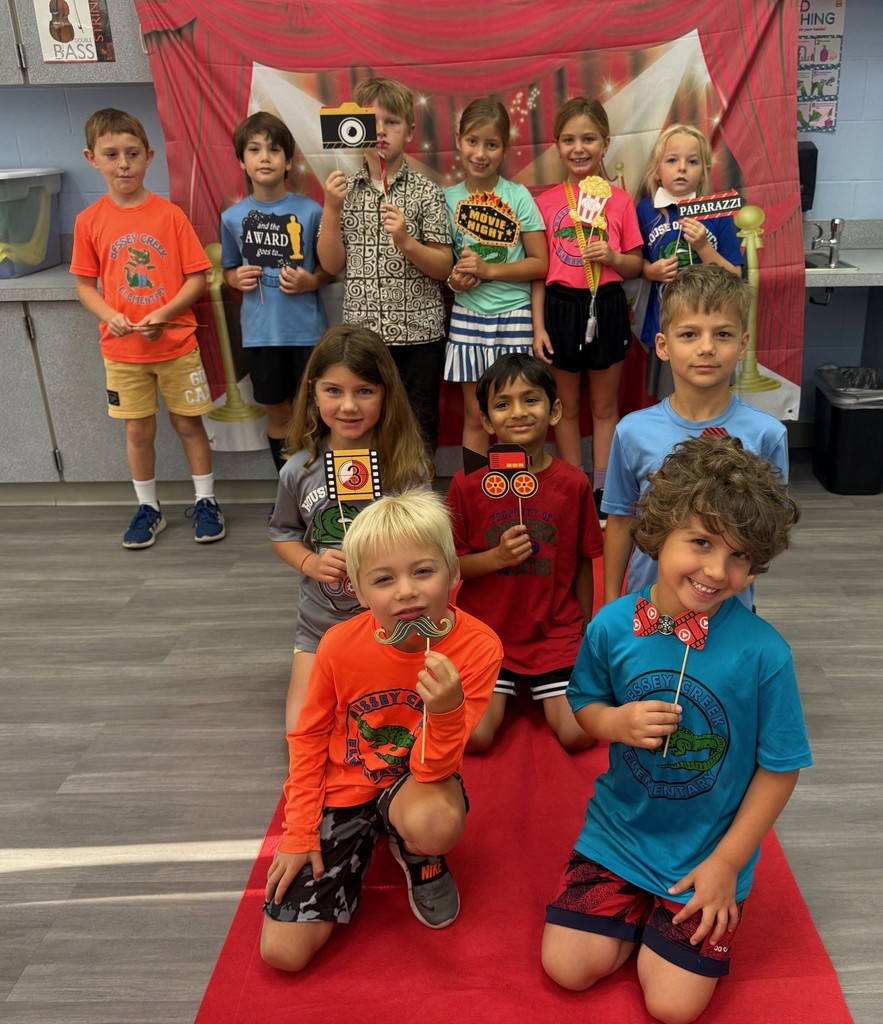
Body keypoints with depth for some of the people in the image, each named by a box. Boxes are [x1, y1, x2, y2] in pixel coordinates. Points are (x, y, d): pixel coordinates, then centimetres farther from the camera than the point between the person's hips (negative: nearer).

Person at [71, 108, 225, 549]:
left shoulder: (170, 214, -6)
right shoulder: (89, 220, -1)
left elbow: (197, 277, -5)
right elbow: (85, 284, 4)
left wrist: (164, 313, -18)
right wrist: (110, 315, -15)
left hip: (176, 342, -1)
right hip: (122, 348, 2)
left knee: (188, 423, 9)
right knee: (138, 430, 10)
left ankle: (205, 501, 24)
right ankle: (148, 508, 25)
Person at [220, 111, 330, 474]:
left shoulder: (310, 211, -6)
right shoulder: (233, 216, 1)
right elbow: (228, 271, 14)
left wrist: (311, 281, -16)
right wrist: (237, 279, -8)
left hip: (306, 329, -2)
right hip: (260, 331, 2)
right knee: (278, 412, 13)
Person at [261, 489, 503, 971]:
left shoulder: (477, 647, -24)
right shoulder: (341, 645, -20)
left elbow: (433, 769, -23)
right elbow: (308, 737, -2)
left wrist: (447, 710, -43)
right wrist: (299, 834, -2)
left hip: (416, 783, -1)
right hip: (344, 791, 1)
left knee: (437, 822, -39)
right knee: (284, 951, -7)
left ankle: (419, 861, 1)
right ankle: (361, 846, 20)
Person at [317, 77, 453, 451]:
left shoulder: (426, 192, -2)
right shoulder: (344, 189, 6)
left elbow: (443, 267, -4)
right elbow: (332, 264, 3)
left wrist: (405, 242, -19)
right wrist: (331, 209, -8)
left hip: (417, 335, -2)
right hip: (361, 333, 2)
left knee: (418, 429, 8)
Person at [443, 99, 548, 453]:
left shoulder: (519, 197, -4)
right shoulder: (448, 198, 2)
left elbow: (540, 263, -5)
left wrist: (488, 269, -15)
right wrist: (453, 278, -11)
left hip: (513, 316, -2)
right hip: (467, 317, 2)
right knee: (474, 416, 9)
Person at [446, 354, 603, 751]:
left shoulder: (573, 483, -5)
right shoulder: (467, 484, -8)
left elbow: (582, 565, 4)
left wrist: (585, 633, 7)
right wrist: (496, 557, -20)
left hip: (555, 632, 1)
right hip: (485, 629, 0)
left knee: (578, 734, -9)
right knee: (475, 737, -12)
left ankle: (540, 689, 21)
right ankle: (504, 690, 19)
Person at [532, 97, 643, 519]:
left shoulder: (620, 199, 0)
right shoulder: (546, 202, -1)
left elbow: (635, 265, 5)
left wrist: (612, 256, -16)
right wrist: (538, 326, -5)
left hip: (606, 307, 0)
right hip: (561, 307, 0)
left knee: (604, 406, 10)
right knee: (567, 407, 10)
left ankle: (602, 492, 21)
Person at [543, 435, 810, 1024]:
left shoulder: (762, 651, -23)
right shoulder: (612, 626, -15)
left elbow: (780, 767, -11)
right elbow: (584, 705, 3)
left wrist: (726, 864, -9)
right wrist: (618, 722, -21)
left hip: (709, 852, -2)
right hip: (619, 831, 2)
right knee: (568, 967, -1)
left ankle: (686, 910, 24)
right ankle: (639, 908, 25)